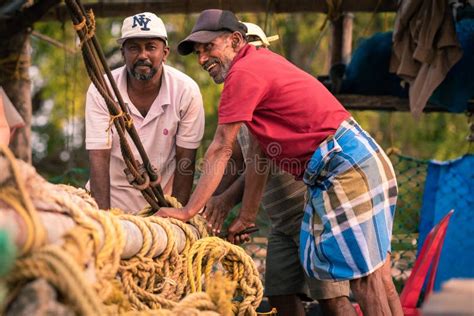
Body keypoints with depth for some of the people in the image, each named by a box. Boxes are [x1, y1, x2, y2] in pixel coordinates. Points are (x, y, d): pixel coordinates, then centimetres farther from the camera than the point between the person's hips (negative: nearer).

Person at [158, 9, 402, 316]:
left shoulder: (244, 72, -11)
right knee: (376, 273, 10)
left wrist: (188, 211, -8)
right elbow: (258, 152, 19)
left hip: (347, 168, -10)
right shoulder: (261, 61, 19)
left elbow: (220, 151, -12)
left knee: (365, 277, -8)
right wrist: (247, 216, 18)